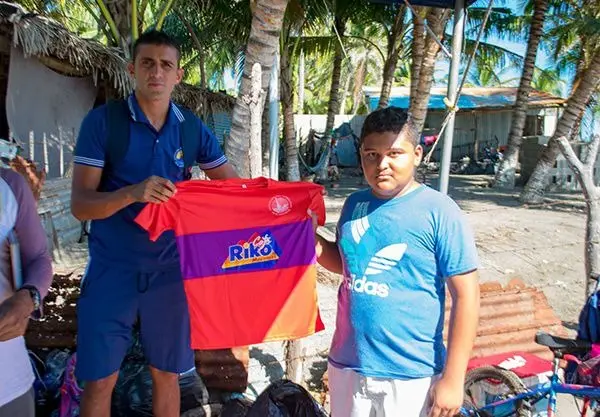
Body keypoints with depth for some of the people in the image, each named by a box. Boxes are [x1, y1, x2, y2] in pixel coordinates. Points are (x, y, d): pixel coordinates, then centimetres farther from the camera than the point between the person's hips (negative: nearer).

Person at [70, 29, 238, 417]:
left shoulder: (193, 129, 1)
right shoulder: (102, 120, -8)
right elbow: (80, 204, -13)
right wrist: (132, 193, -31)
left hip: (170, 270, 2)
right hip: (112, 270, -2)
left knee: (167, 373, 15)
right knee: (99, 380, 8)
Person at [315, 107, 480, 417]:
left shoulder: (439, 212, -14)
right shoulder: (355, 204, 1)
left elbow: (466, 297, -13)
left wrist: (452, 379, -13)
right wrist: (318, 245, -4)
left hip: (410, 376, -4)